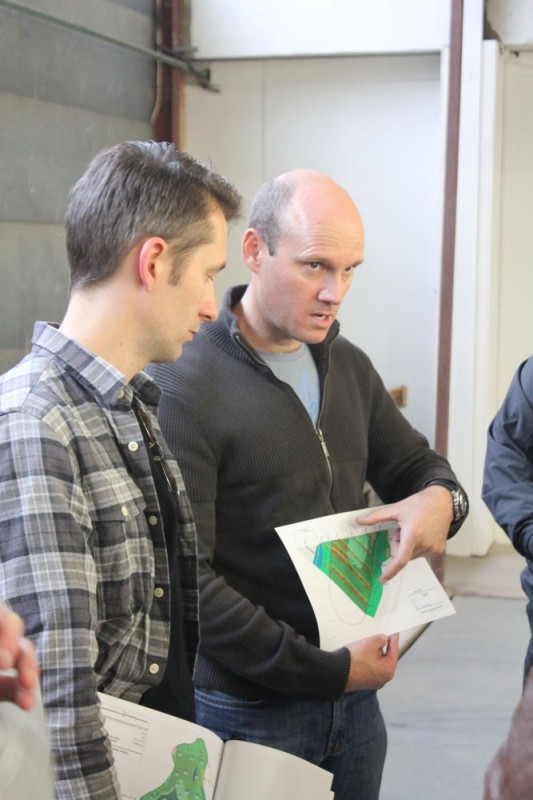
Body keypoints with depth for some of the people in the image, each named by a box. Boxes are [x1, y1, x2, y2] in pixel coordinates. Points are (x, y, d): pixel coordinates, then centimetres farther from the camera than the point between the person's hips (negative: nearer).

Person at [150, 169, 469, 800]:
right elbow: (186, 578, -20)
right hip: (249, 710, -6)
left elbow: (413, 462, 16)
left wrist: (440, 497, -9)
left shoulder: (348, 366, 5)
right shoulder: (183, 386, -17)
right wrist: (323, 671, -19)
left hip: (355, 691, 7)